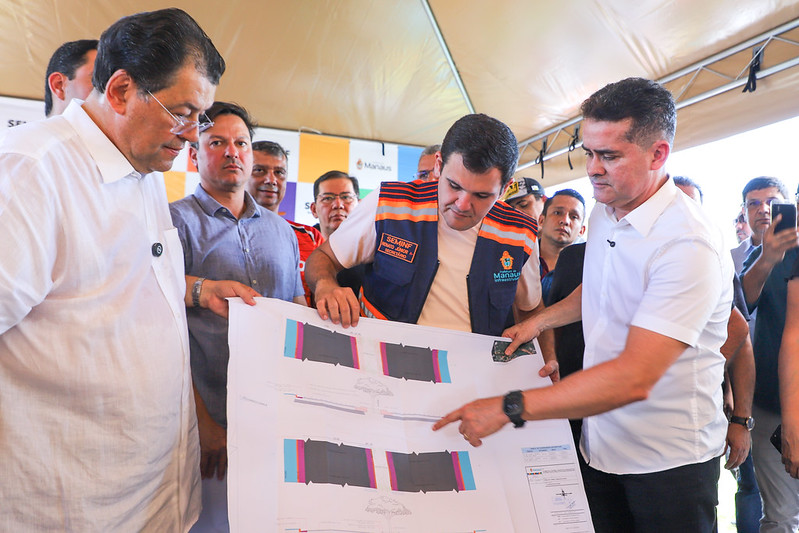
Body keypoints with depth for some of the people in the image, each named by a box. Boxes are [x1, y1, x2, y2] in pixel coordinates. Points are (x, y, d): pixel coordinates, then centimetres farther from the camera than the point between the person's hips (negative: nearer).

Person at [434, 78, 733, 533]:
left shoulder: (690, 244, -25)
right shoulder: (603, 214, 1)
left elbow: (634, 377, -32)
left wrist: (508, 407, -32)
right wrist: (542, 320, 12)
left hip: (668, 460, -6)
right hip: (600, 442, 7)